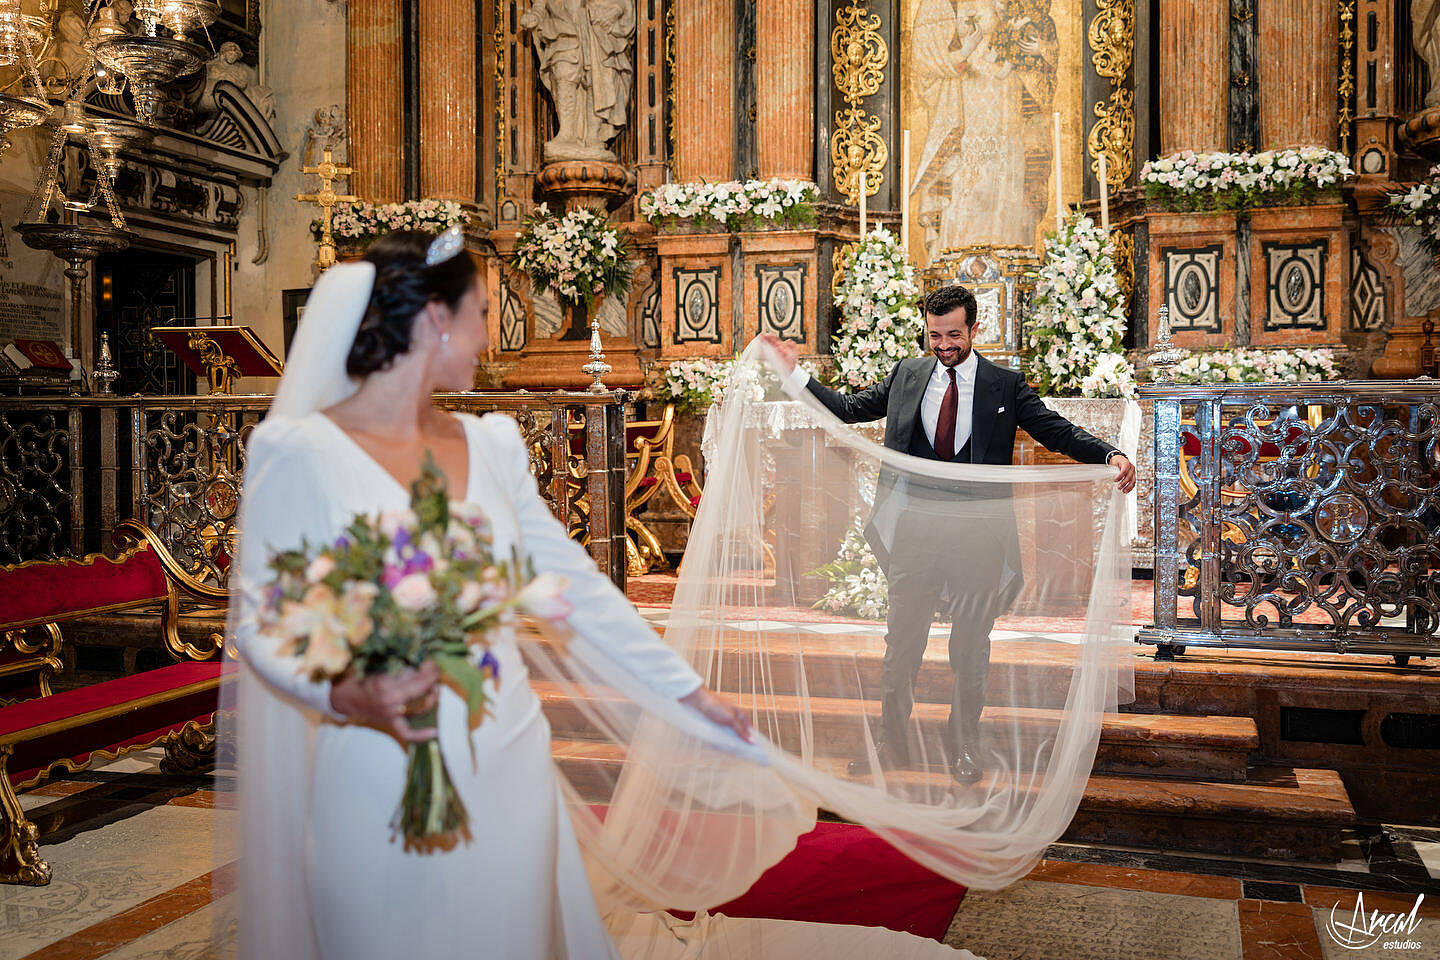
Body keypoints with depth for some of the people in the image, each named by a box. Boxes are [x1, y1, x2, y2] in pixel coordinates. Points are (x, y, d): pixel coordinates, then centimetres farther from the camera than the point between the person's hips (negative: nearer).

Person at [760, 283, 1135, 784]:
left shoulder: (1005, 384, 2)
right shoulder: (907, 375, 8)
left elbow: (1058, 431, -3)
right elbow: (849, 409, 12)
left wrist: (1112, 456, -18)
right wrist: (794, 372, 7)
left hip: (977, 529, -2)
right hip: (915, 524, 2)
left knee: (971, 644, 8)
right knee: (901, 640, 8)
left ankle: (965, 749, 22)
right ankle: (893, 743, 21)